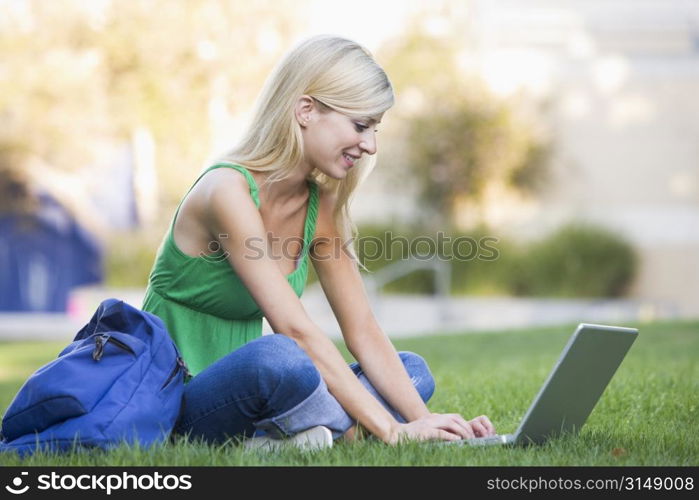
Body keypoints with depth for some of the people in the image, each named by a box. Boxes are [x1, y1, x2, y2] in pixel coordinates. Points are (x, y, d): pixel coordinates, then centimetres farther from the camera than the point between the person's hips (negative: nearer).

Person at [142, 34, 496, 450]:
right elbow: (295, 330, -28)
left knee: (413, 371, 0)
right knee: (277, 356, -38)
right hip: (171, 408, -9)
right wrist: (391, 430, -30)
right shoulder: (227, 190, -20)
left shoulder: (321, 205, 4)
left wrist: (423, 420, -12)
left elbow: (363, 332, 2)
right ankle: (346, 433, -12)